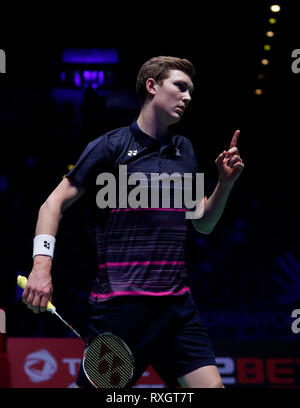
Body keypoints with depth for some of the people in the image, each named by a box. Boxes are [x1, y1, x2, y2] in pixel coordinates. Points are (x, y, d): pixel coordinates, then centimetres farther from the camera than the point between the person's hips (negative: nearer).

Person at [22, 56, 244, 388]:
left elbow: (203, 223, 21)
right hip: (121, 301, -5)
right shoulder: (110, 146, -2)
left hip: (177, 301, 5)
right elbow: (55, 203, -2)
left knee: (210, 383, -5)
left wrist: (225, 184, 4)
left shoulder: (185, 151, 15)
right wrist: (42, 265, -15)